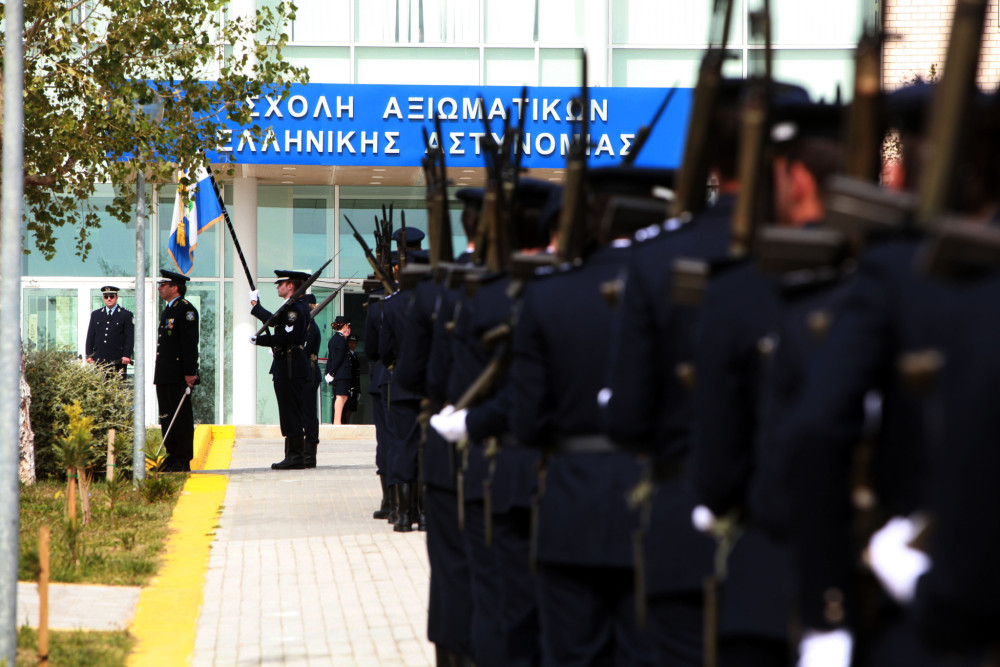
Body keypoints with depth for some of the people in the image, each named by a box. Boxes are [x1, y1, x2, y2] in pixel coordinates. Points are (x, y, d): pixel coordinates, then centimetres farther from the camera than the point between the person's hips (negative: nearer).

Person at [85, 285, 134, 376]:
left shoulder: (126, 315, 6)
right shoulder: (95, 314, 17)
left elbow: (130, 337, 0)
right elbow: (90, 336, 15)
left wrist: (127, 355, -10)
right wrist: (89, 355, 6)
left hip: (117, 360, -3)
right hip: (98, 360, 3)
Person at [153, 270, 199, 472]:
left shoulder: (185, 309, -10)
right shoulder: (168, 311, 20)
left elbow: (190, 342, -16)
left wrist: (190, 372, -21)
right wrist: (159, 372, 18)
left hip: (179, 376, -10)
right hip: (164, 376, 10)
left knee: (181, 417, -6)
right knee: (166, 416, 9)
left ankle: (183, 461, -4)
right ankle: (172, 456, 14)